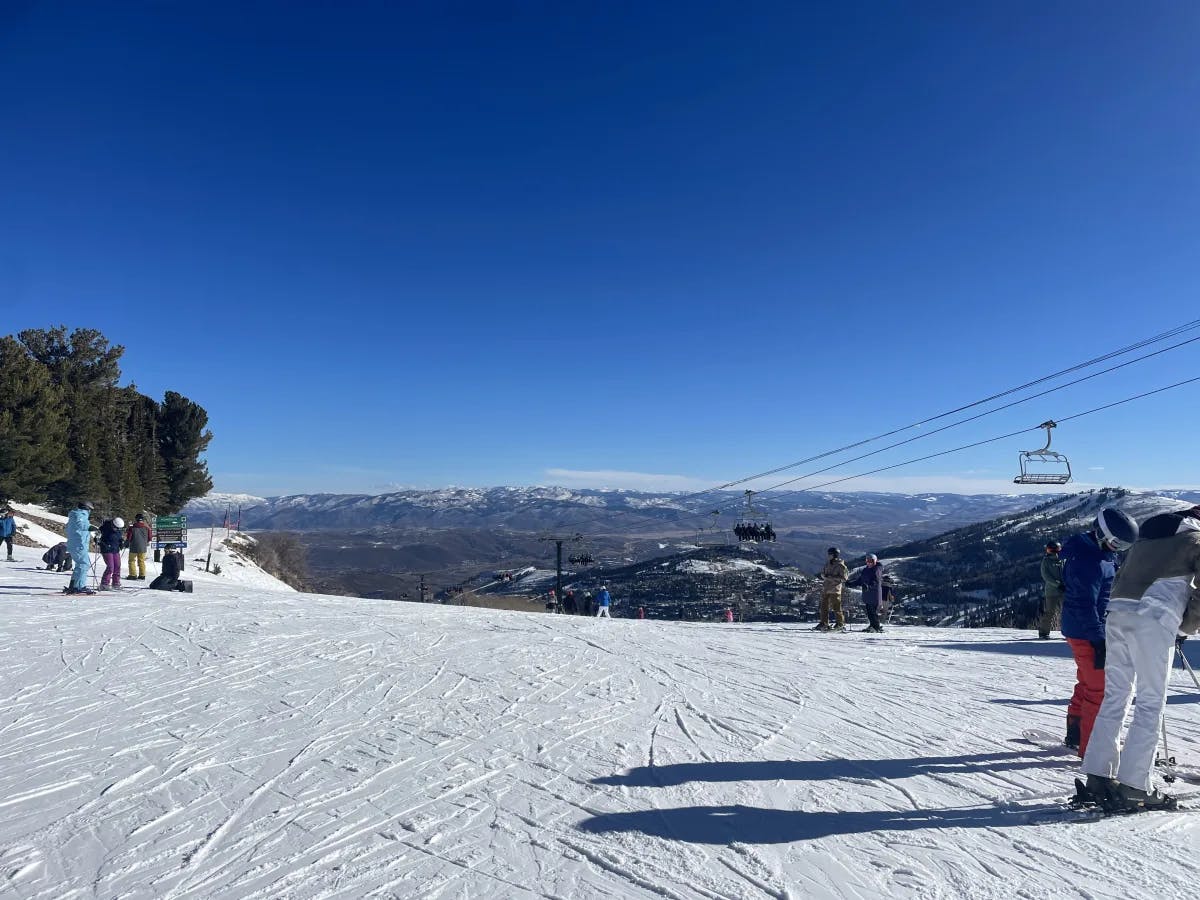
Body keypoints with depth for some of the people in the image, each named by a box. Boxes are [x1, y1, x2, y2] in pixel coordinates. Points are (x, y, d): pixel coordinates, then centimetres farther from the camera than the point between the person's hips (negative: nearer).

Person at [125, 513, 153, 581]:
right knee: (141, 561, 13)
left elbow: (128, 537, -6)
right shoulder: (146, 528, -3)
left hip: (133, 548, -3)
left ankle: (133, 575, 5)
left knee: (131, 561, 10)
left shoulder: (132, 528, -11)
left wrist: (126, 544, 13)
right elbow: (150, 537, 3)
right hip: (143, 548, 3)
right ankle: (142, 576, 11)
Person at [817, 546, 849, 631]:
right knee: (824, 607, 9)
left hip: (835, 590, -7)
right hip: (825, 588, 7)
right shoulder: (828, 563, 12)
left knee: (836, 608, -4)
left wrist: (832, 577, -18)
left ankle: (841, 624, 7)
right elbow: (822, 573, 18)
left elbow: (843, 578, -12)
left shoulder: (841, 566, -9)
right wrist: (825, 575, -5)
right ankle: (824, 624, 16)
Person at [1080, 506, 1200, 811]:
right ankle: (1133, 786, -4)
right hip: (1155, 621, -6)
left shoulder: (1145, 537, 27)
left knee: (1115, 697, 9)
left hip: (1116, 615, 6)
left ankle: (1098, 777, 9)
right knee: (1151, 703, -2)